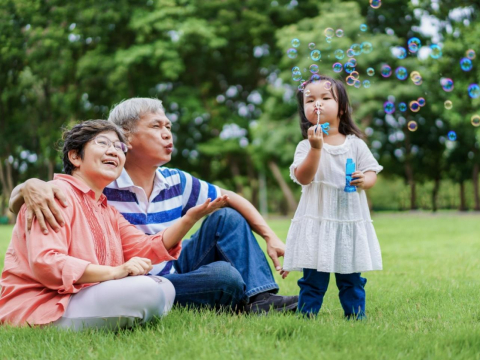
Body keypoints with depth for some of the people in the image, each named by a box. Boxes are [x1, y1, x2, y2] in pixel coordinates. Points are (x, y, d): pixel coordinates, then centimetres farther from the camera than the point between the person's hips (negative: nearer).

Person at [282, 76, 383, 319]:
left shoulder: (355, 143, 7)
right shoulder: (306, 145, 0)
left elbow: (372, 173, 9)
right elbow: (303, 178, -14)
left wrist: (364, 180, -14)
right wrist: (316, 148, -23)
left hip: (350, 220, 2)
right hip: (317, 221, -2)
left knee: (351, 278, 8)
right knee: (313, 278, -2)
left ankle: (356, 318, 17)